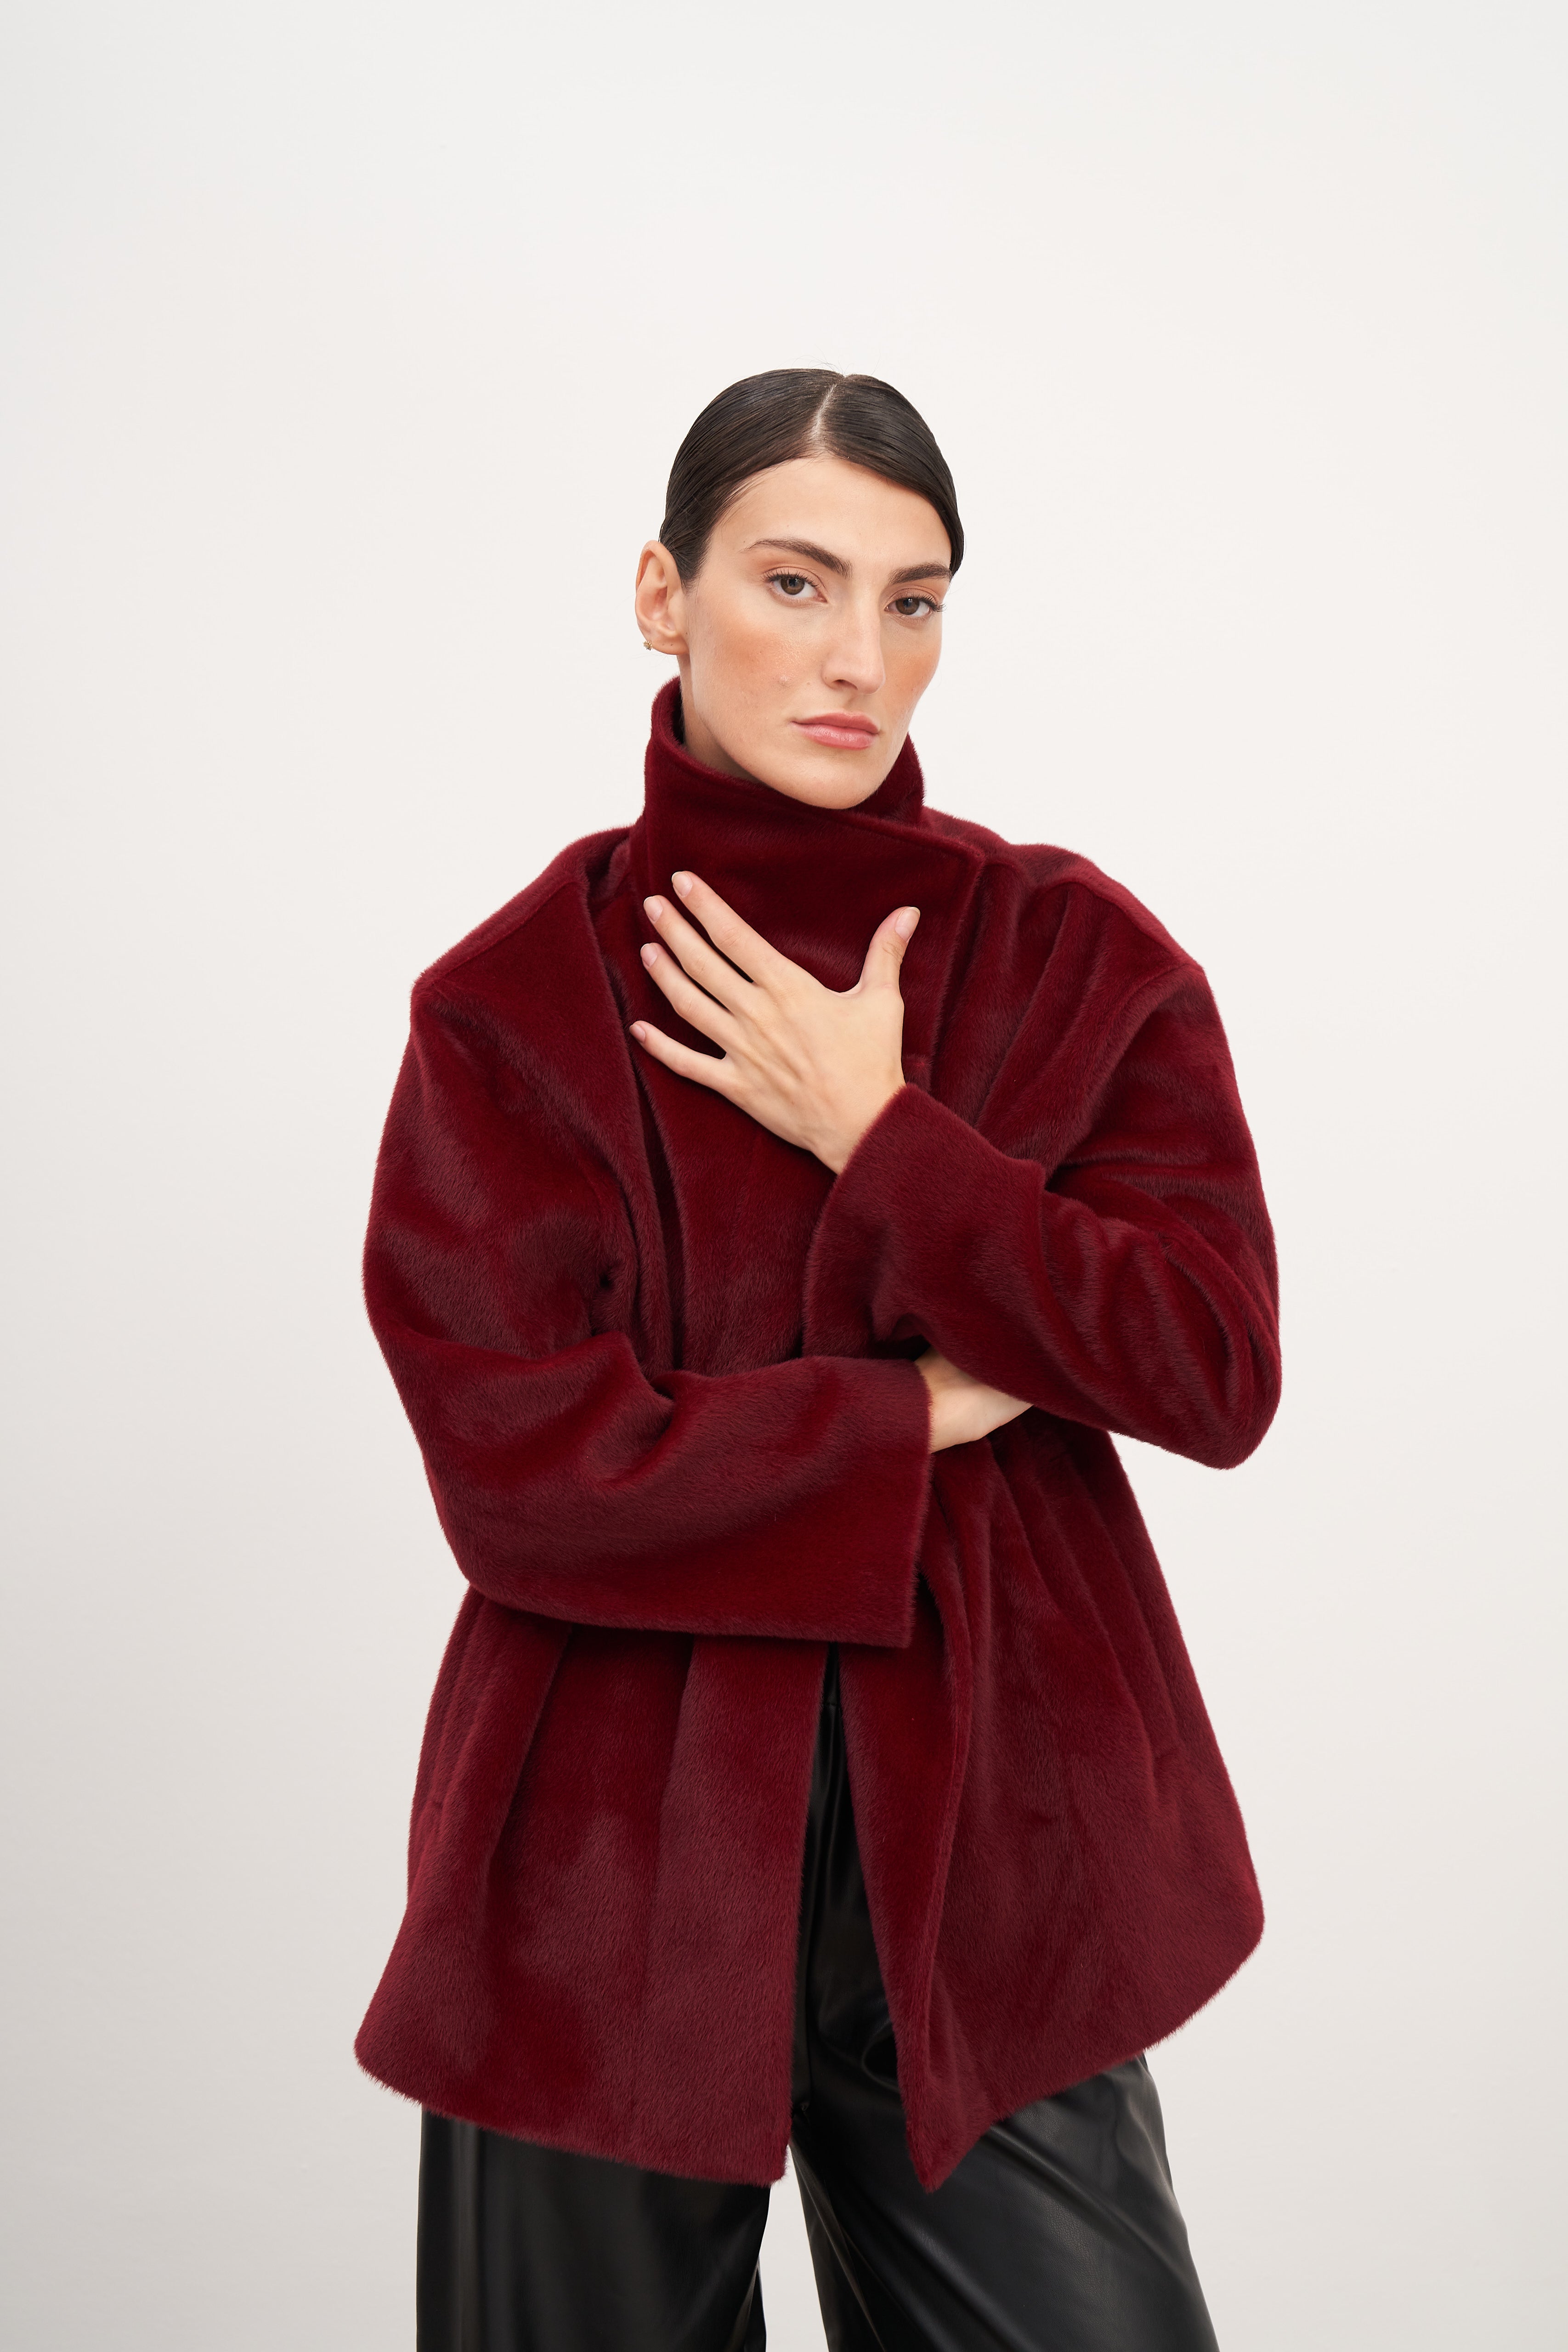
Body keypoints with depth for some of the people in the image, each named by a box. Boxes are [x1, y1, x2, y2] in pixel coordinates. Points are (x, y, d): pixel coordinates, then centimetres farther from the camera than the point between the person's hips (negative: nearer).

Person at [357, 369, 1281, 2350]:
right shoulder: (518, 997, -4)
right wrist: (918, 1412, -11)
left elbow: (1222, 1372, -8)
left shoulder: (1080, 954, 1)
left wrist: (876, 1134, -14)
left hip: (985, 1829, 1)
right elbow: (513, 1464, -12)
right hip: (618, 1855, -1)